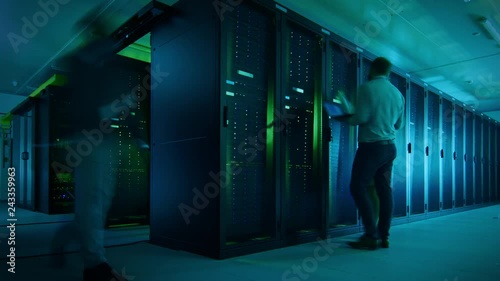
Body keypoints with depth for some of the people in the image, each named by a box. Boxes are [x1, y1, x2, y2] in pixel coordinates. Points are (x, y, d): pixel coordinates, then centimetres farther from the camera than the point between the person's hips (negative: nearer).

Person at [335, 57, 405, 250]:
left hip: (371, 146, -7)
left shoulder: (367, 87, -7)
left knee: (358, 188, -2)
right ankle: (384, 236, 13)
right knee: (384, 191, 9)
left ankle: (372, 236, -4)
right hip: (390, 147, 7)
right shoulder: (398, 93, 14)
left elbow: (361, 117, -15)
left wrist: (347, 119, 3)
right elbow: (398, 124, 19)